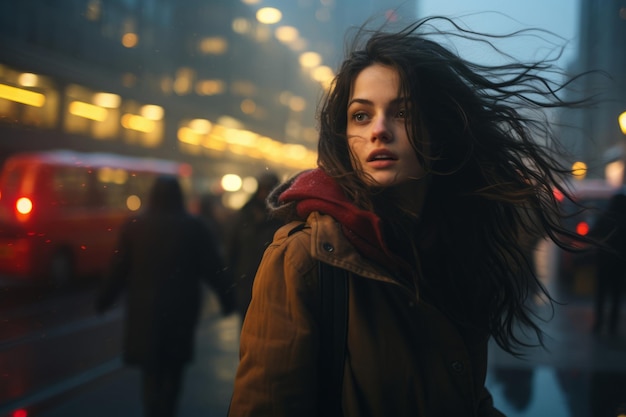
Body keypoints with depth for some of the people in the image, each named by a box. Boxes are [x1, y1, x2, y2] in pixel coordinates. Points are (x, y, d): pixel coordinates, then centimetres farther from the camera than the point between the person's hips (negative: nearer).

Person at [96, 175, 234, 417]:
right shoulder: (194, 227, -4)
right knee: (172, 370, 14)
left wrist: (104, 300, 11)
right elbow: (213, 269, -3)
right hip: (181, 309, 0)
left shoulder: (134, 226, -2)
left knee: (151, 372, 9)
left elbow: (119, 269, 0)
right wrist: (227, 300, 5)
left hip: (144, 311, 0)